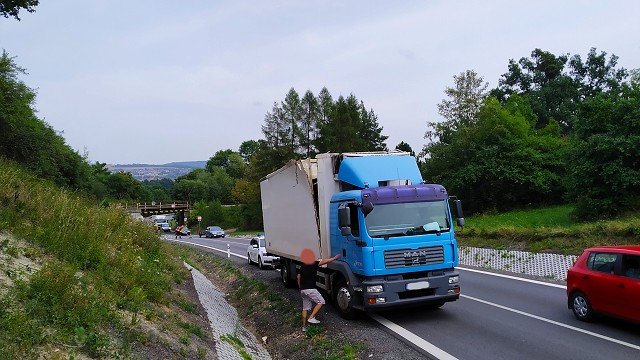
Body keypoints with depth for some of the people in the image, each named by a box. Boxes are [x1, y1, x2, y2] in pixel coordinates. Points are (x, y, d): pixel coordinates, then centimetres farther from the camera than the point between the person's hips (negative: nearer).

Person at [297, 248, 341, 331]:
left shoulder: (302, 266, 13)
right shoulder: (313, 264, -9)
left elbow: (298, 277, 16)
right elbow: (324, 261, -13)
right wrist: (335, 258, -5)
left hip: (303, 290, 8)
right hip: (310, 289, -8)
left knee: (305, 308, 13)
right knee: (321, 301, 1)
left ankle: (304, 326, 14)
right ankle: (311, 318, -7)